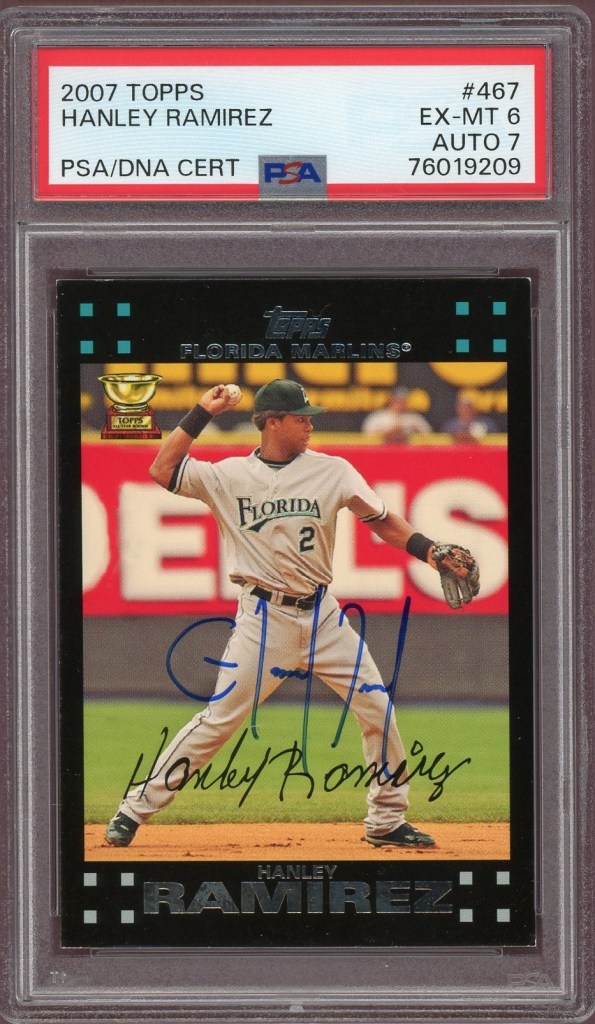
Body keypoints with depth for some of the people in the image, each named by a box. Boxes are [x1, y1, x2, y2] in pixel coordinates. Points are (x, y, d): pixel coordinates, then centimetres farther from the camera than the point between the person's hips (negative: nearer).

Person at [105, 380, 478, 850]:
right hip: (263, 617, -3)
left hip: (322, 615, 3)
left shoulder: (331, 471, 1)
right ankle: (136, 808, 1)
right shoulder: (229, 475, -1)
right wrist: (201, 415, -9)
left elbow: (382, 521, 0)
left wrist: (426, 548, -17)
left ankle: (387, 820, 15)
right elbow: (163, 471, -5)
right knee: (220, 718, -7)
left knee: (377, 708, 0)